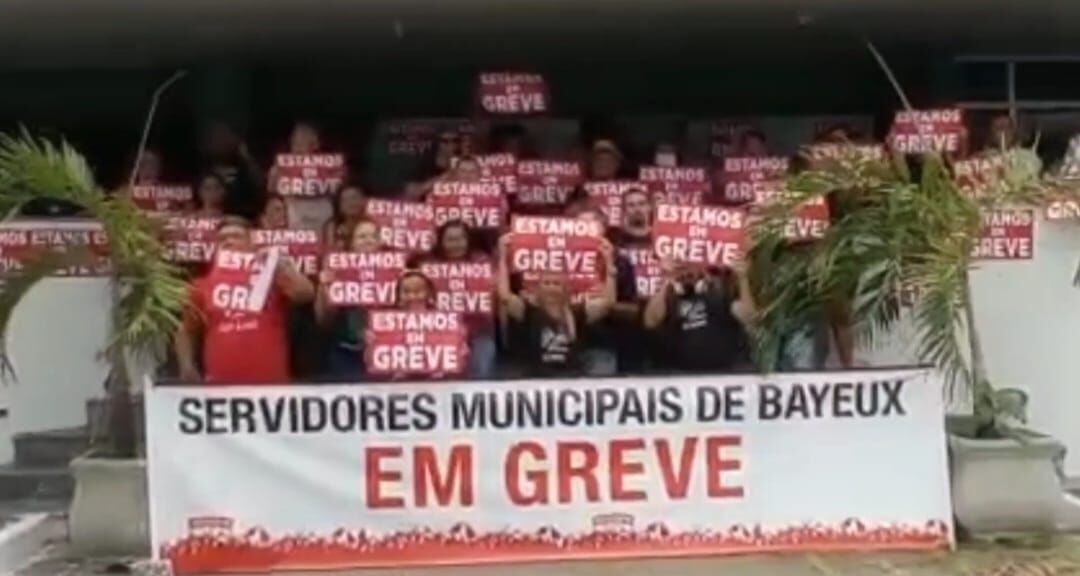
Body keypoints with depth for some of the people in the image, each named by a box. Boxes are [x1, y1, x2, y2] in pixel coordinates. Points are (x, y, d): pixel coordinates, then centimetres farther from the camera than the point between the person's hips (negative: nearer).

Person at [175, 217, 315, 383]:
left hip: (270, 385, -1)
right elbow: (186, 332, 18)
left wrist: (278, 264, -12)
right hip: (219, 386, 2)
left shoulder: (272, 276, 8)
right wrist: (187, 368, 5)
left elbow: (305, 294, -7)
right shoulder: (204, 285, 12)